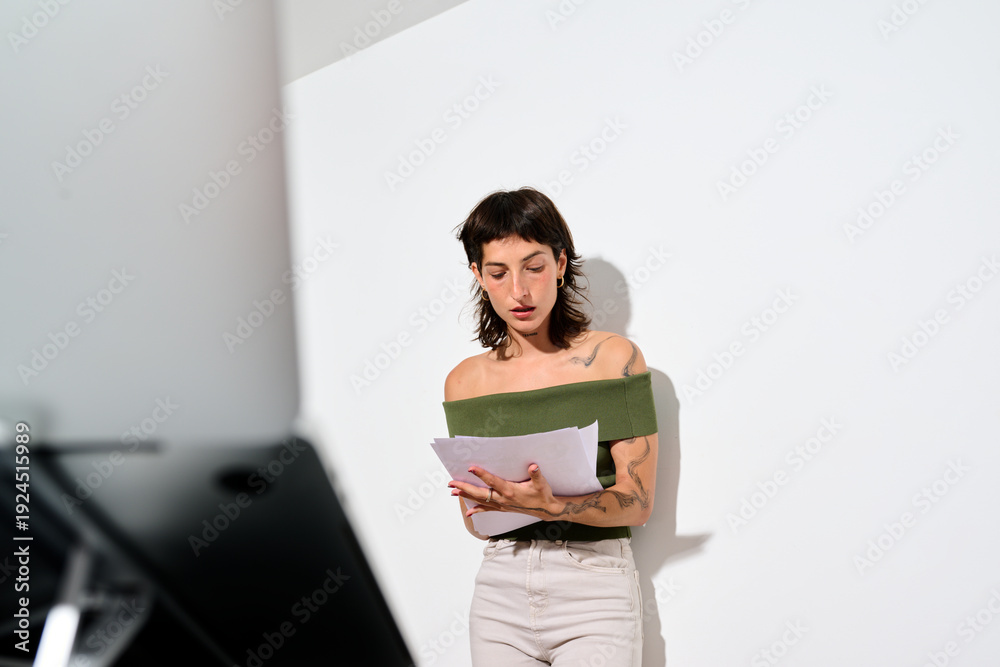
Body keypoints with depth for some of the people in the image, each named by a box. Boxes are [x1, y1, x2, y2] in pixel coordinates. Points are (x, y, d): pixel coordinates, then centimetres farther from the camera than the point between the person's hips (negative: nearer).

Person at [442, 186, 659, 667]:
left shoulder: (614, 357, -4)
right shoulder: (464, 381, 6)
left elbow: (637, 502, -7)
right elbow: (476, 522, 8)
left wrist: (549, 506, -24)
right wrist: (497, 502, -15)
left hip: (593, 591, -3)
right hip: (500, 591, 3)